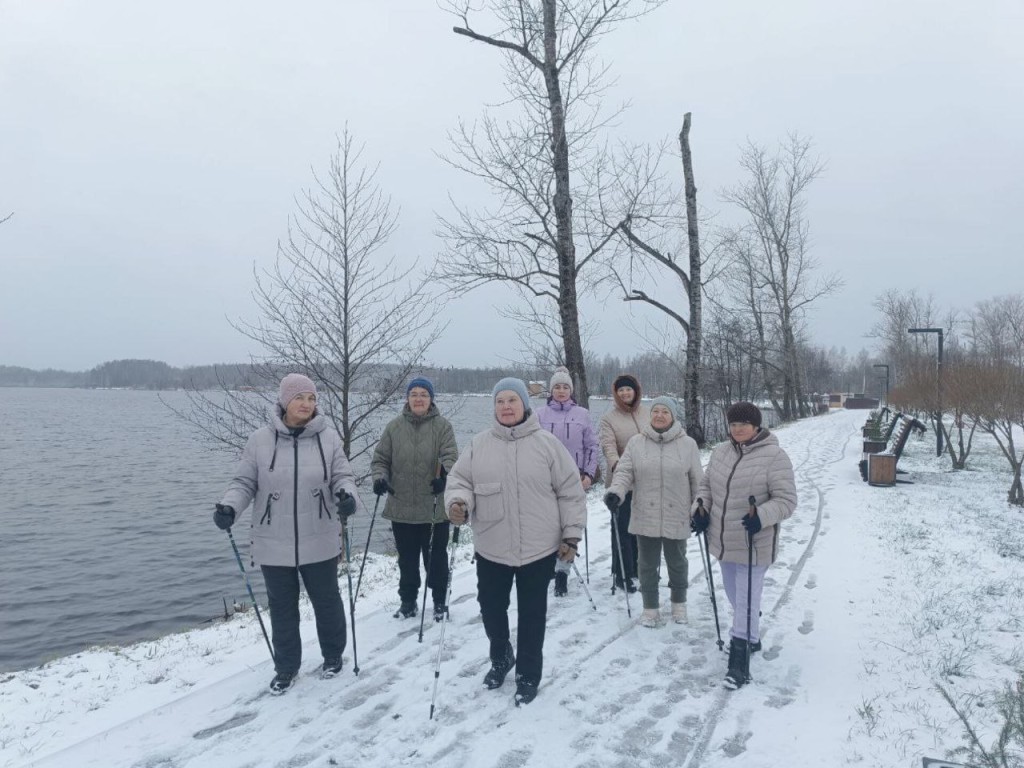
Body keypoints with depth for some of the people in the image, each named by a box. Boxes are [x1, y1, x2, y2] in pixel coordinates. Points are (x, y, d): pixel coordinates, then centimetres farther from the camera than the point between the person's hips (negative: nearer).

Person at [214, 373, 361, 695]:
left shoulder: (328, 438, -5)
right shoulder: (260, 440, -5)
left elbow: (342, 476, -2)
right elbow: (244, 482, 1)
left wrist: (346, 494, -23)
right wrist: (229, 505, -17)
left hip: (319, 542, 0)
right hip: (274, 544, 0)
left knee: (327, 601, 15)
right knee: (282, 607, 13)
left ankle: (333, 655, 38)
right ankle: (286, 667, 32)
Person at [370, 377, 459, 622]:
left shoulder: (442, 426, -3)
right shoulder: (394, 427, 3)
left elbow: (450, 456, -14)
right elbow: (380, 458, 6)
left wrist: (444, 476, -33)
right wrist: (380, 477, -14)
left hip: (434, 507, -2)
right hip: (402, 507, 2)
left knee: (435, 557, 11)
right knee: (407, 558, 15)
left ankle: (439, 601, 28)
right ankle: (408, 600, 31)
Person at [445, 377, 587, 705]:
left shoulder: (546, 443, -6)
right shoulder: (479, 444, 0)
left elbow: (570, 491, -3)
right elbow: (459, 480, 5)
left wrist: (571, 535, -3)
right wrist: (458, 503, -17)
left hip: (538, 547, -2)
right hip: (491, 548, 3)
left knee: (532, 614, 10)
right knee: (491, 607, 16)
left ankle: (528, 675, 30)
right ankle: (500, 657, 45)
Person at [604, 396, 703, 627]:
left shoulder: (688, 444, -3)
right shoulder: (635, 442, -1)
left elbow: (697, 481, 2)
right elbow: (624, 472, -3)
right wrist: (615, 492, -22)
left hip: (677, 518, 0)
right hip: (645, 517, 0)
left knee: (677, 562, 18)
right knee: (648, 564, 12)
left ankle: (679, 603, 39)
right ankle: (650, 608, 28)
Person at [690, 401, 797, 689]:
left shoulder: (774, 456, -15)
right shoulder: (720, 452, 4)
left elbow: (786, 500, -16)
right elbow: (707, 485, 15)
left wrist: (761, 517, -31)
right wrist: (701, 509, -1)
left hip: (753, 545, -7)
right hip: (724, 543, 7)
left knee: (746, 602, -3)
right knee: (735, 597, 23)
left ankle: (739, 663, 6)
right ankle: (751, 638, 45)